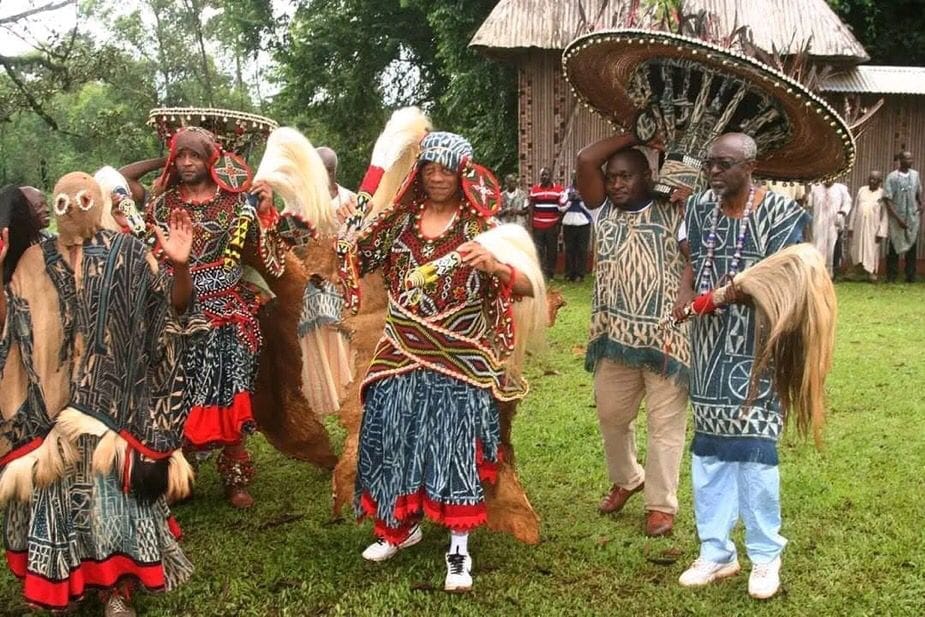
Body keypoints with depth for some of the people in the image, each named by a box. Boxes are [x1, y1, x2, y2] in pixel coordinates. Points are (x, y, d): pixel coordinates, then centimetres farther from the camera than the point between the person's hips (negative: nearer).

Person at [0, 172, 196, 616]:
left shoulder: (125, 254, 0)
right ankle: (63, 576, 25)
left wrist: (179, 265, -22)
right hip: (53, 399, 3)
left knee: (112, 484, 0)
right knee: (59, 484, 8)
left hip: (111, 397, -2)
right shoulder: (36, 261, 7)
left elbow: (174, 307, -4)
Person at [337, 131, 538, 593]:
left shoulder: (481, 226, -4)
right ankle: (402, 526, 33)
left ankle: (459, 549, 11)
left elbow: (527, 287, -11)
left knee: (456, 445, -3)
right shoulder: (398, 219, 7)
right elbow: (356, 264, 16)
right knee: (392, 438, 9)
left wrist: (494, 265, -30)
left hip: (460, 360, -4)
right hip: (401, 355, 4)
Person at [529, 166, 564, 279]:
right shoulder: (534, 189, 6)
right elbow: (531, 206, 7)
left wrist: (559, 224, -4)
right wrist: (530, 222, 0)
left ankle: (550, 274, 13)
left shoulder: (558, 189, 2)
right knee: (539, 251, -1)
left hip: (552, 226, -1)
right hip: (538, 226, 1)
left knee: (552, 251, 5)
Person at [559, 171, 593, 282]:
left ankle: (580, 274, 3)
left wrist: (581, 200, -14)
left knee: (582, 250, -2)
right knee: (569, 250, 5)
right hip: (569, 224, 2)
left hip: (583, 224, -2)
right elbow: (561, 207, 1)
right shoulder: (567, 191, 9)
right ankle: (569, 274, 11)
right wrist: (570, 199, -9)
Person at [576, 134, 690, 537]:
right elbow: (586, 161, -1)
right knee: (611, 416, 16)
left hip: (665, 337, -4)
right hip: (615, 336, 4)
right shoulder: (605, 210, 9)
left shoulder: (673, 214, 1)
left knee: (665, 425, 4)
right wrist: (633, 135, 2)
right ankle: (626, 479, 40)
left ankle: (662, 503, 16)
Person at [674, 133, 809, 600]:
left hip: (757, 347, -5)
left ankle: (766, 556, 13)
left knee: (753, 447, -4)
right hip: (709, 347, 5)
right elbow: (693, 264, 10)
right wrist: (684, 297, -12)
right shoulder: (701, 207, 6)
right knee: (708, 447, 8)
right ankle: (716, 551, 19)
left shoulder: (780, 212, -10)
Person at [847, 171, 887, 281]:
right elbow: (855, 209, 10)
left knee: (872, 250, 2)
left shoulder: (882, 194, -2)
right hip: (859, 226, 3)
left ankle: (871, 272, 13)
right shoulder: (862, 190, 9)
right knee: (857, 249, 7)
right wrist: (850, 226, 6)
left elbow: (884, 215, -5)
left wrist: (881, 232, -11)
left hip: (873, 228, -3)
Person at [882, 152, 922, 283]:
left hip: (913, 217, 4)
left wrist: (920, 206, 1)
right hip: (897, 218, -4)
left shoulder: (915, 175, 4)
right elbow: (887, 199, -11)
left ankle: (910, 276, 12)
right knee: (894, 247, 2)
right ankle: (891, 276, 8)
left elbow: (919, 193, 18)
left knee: (911, 246, 6)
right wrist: (897, 218, -15)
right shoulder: (892, 177, -9)